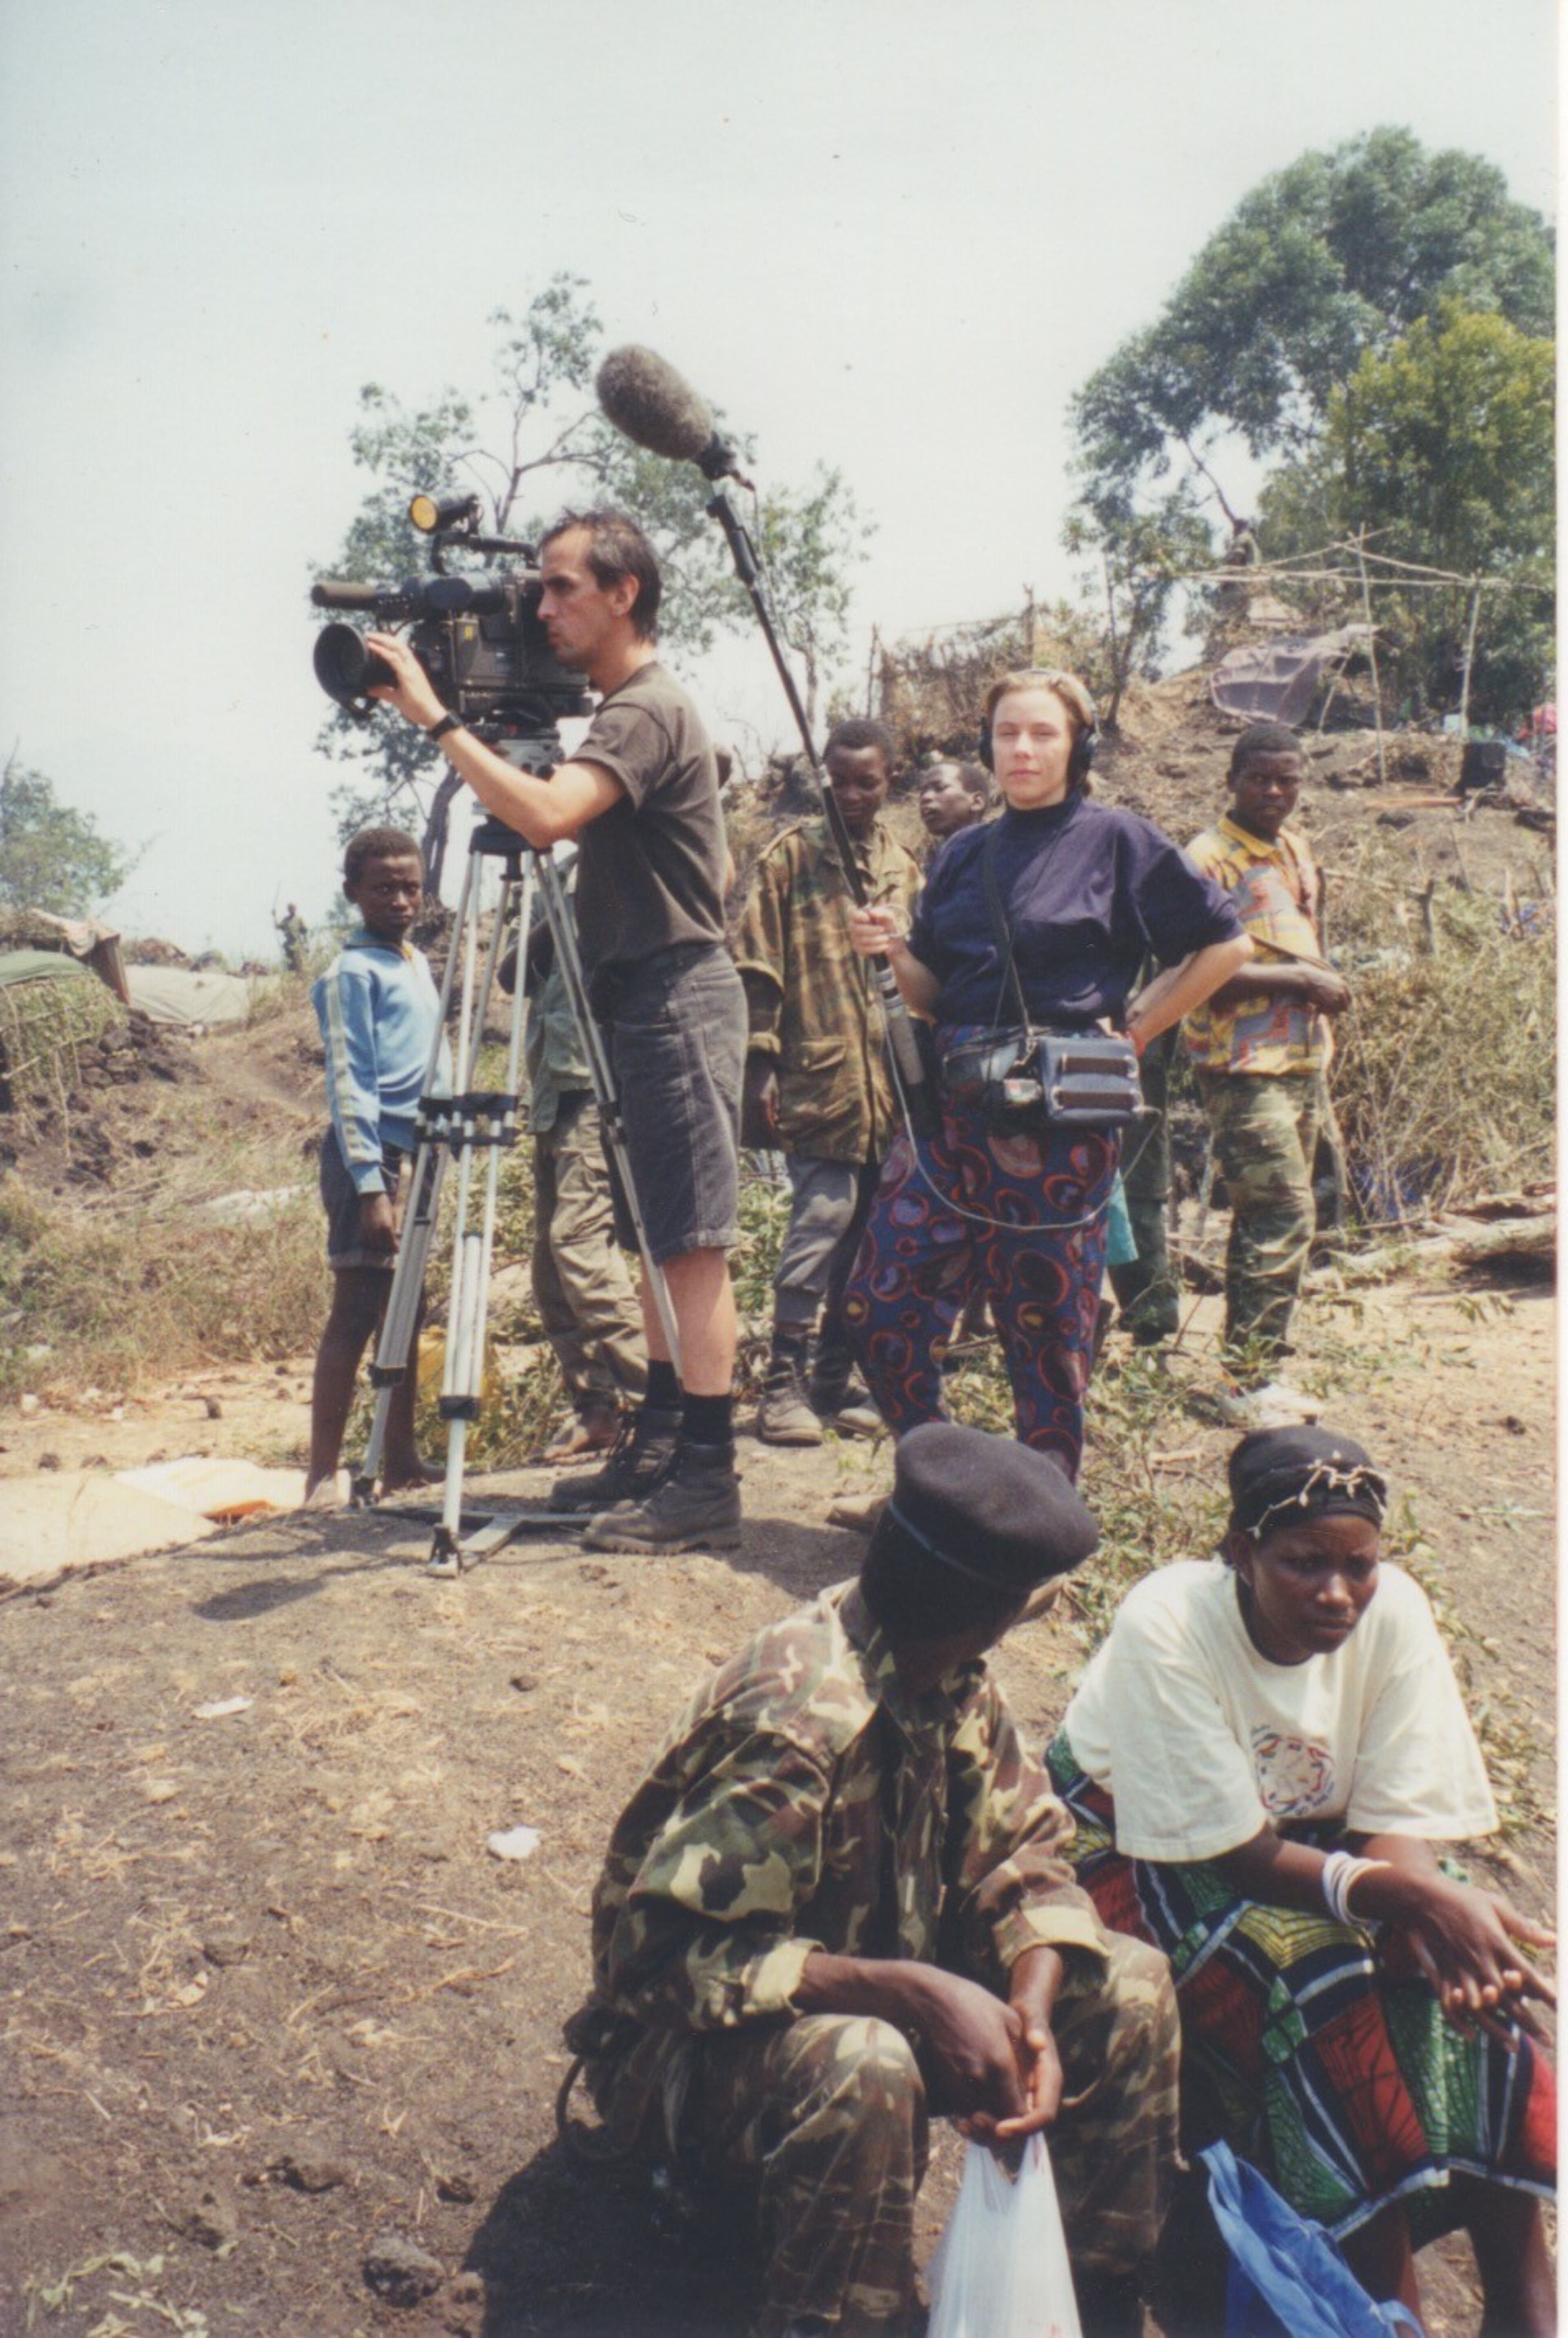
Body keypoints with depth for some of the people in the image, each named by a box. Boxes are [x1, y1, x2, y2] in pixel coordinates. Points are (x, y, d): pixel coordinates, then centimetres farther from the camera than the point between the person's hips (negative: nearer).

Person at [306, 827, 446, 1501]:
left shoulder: (417, 963, 16)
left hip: (415, 1158, 8)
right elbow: (349, 1084, -14)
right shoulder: (353, 973, -8)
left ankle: (401, 1460, 14)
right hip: (371, 1159, -8)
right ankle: (323, 1476, -5)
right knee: (355, 1312, -8)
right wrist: (371, 1184, -20)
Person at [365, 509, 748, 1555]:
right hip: (647, 1000, 10)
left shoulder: (649, 711, -14)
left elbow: (547, 814, -30)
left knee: (691, 1244, -10)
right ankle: (658, 1449, 19)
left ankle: (708, 1480, -8)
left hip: (678, 998, -10)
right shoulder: (625, 711, 18)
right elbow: (569, 823, 26)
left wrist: (437, 717, -23)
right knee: (660, 1241, 12)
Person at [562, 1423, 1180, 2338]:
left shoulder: (953, 1682, -7)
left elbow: (1028, 1851, -3)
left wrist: (1030, 2009, -24)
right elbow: (667, 1954, -33)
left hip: (875, 1976, 8)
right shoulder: (799, 1719, -32)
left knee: (1130, 1987, -6)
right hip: (691, 2041, -8)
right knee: (860, 2069, -40)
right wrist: (916, 1992, -39)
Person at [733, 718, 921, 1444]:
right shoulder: (791, 855, 1)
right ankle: (783, 1384, -3)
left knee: (863, 1234, 8)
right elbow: (757, 968, -4)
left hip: (888, 1083, 5)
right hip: (818, 1076, -5)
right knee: (822, 1219, -11)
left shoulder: (904, 868, 15)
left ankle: (832, 1380, 17)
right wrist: (761, 1063, -11)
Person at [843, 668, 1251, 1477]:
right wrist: (896, 950, -4)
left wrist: (1130, 1029, -1)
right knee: (882, 1302, -1)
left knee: (1047, 1320, 2)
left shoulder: (1118, 841, 0)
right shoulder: (963, 855, 14)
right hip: (955, 1107, 5)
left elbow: (1225, 943, 2)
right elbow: (934, 997, 16)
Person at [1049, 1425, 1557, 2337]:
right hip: (1144, 1845, -4)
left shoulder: (1394, 1611, -19)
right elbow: (1232, 1851, -29)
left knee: (1475, 1971, -21)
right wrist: (1415, 1896, -42)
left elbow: (1400, 1820, -16)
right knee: (1315, 1974, -31)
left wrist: (1451, 1918, -39)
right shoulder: (1168, 1624, -31)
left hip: (1312, 1834, 5)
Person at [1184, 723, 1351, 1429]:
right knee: (1284, 1217, -13)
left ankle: (1258, 1371, 20)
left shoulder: (1298, 853, 15)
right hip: (1244, 1068, -8)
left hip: (1303, 1061, 8)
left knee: (1269, 1223, 12)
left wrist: (1325, 984, 9)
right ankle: (1246, 1382, -4)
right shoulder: (1209, 858, -11)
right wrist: (1298, 979, -17)